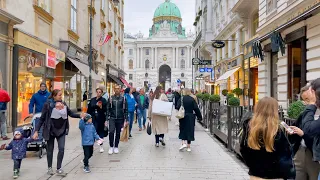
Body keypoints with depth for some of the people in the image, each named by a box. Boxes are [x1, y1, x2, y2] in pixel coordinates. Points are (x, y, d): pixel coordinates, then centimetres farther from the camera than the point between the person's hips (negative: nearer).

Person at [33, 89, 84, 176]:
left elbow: (71, 114, 7)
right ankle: (49, 168, 29)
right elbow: (42, 118, -10)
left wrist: (80, 115, -10)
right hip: (50, 130, -3)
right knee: (50, 149, 11)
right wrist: (36, 131, -13)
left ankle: (59, 169, 10)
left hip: (61, 130, 3)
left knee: (61, 149, -2)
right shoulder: (48, 104, -12)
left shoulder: (64, 104, 1)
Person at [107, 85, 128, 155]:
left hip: (120, 119, 1)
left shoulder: (123, 99, 3)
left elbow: (126, 109, 5)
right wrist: (107, 118, -1)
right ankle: (111, 146, 0)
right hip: (112, 118, -1)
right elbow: (108, 109, 4)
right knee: (111, 132, -14)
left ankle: (116, 147, 22)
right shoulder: (111, 98, 2)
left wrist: (126, 119, 1)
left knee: (118, 133, 8)